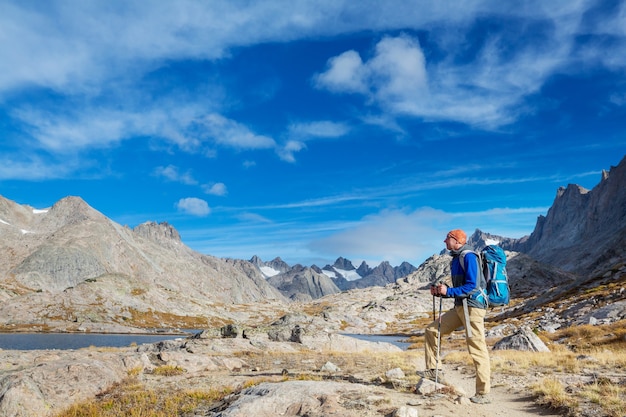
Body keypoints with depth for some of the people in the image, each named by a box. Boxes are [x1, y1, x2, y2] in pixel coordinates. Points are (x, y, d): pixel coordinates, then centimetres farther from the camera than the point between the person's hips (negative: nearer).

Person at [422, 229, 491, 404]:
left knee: (477, 349, -6)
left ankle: (483, 394, 0)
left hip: (473, 307, -10)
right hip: (459, 307, 10)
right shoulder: (456, 259, 15)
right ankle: (432, 369, 16)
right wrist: (440, 292, 6)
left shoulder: (469, 257, -13)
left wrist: (448, 291, -20)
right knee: (431, 330, 8)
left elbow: (472, 286, -21)